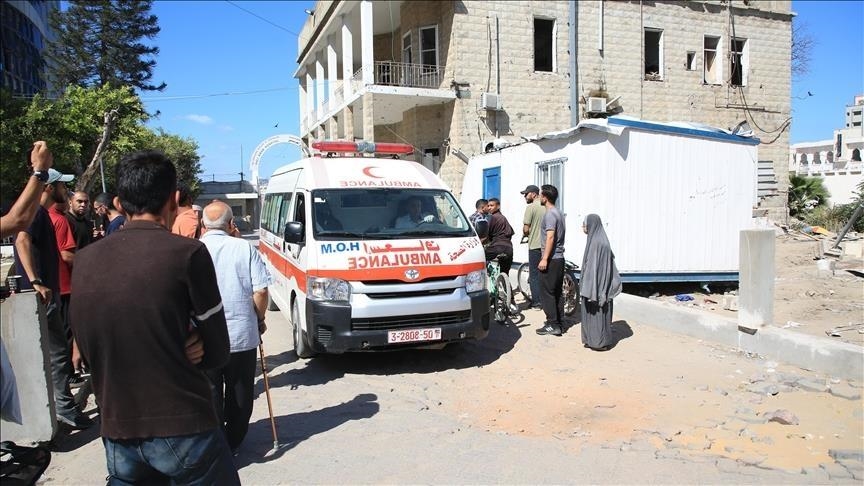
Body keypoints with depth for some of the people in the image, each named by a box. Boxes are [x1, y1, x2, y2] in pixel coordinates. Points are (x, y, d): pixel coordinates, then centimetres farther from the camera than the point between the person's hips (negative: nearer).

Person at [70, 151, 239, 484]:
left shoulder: (84, 260, 3)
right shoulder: (187, 253, -13)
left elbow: (89, 352, 10)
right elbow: (216, 354, -8)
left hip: (118, 433, 5)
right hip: (183, 428, -5)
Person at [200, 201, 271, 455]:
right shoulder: (245, 248, -7)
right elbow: (260, 291, -8)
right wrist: (259, 320, 8)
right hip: (242, 334, 0)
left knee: (210, 395, 10)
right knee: (239, 394, 16)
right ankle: (233, 443, 27)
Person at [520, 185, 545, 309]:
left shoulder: (531, 207, -11)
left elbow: (526, 229, -14)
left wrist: (525, 234, 7)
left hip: (535, 245, -6)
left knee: (534, 274, 2)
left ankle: (536, 301, 3)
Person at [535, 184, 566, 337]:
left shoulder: (550, 214, -14)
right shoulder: (559, 213, 16)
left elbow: (550, 237, -22)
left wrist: (544, 259, -24)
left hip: (551, 259, -10)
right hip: (559, 258, 10)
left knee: (546, 292, -5)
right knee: (557, 292, 13)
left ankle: (552, 325, -4)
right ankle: (559, 323, 18)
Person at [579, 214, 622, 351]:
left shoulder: (598, 242, -19)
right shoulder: (594, 240, 10)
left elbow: (597, 267, -22)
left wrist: (592, 290, -22)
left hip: (598, 285, -9)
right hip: (592, 283, 9)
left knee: (598, 312, 0)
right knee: (591, 312, 14)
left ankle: (601, 342, 9)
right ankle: (593, 340, 22)